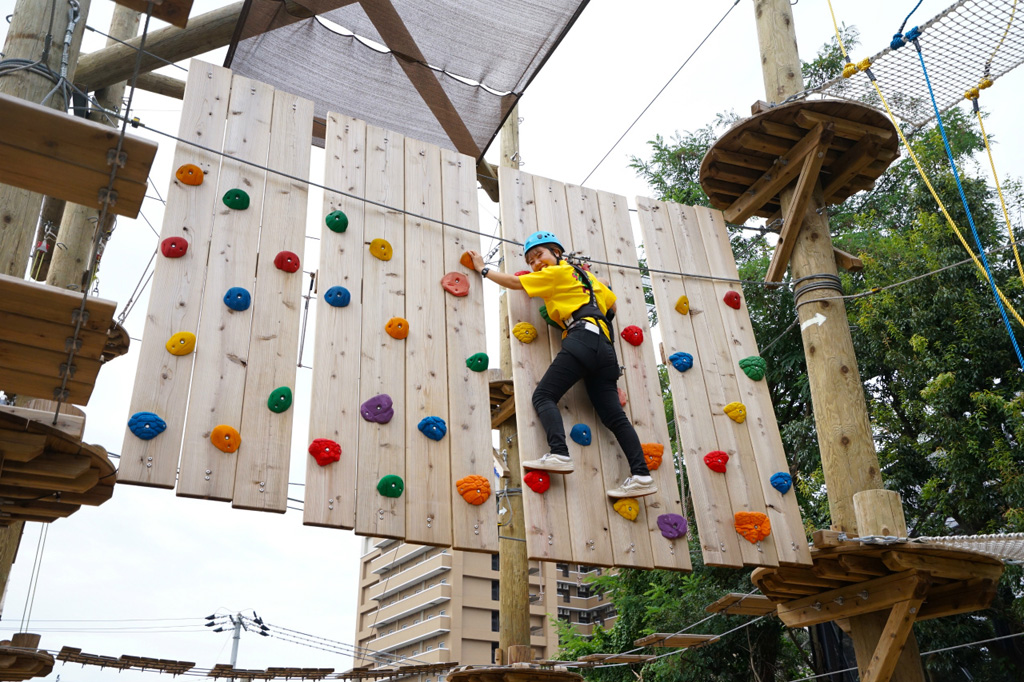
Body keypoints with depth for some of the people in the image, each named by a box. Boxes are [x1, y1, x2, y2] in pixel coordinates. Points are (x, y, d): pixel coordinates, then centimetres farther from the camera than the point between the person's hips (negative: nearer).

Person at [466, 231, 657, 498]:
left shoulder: (557, 272, 8)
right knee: (614, 415, 1)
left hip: (583, 338, -8)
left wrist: (483, 269, 23)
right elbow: (611, 304, 34)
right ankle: (641, 475, -8)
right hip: (604, 346, 8)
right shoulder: (585, 275, 30)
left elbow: (513, 282, 12)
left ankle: (559, 454, -29)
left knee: (543, 396, -9)